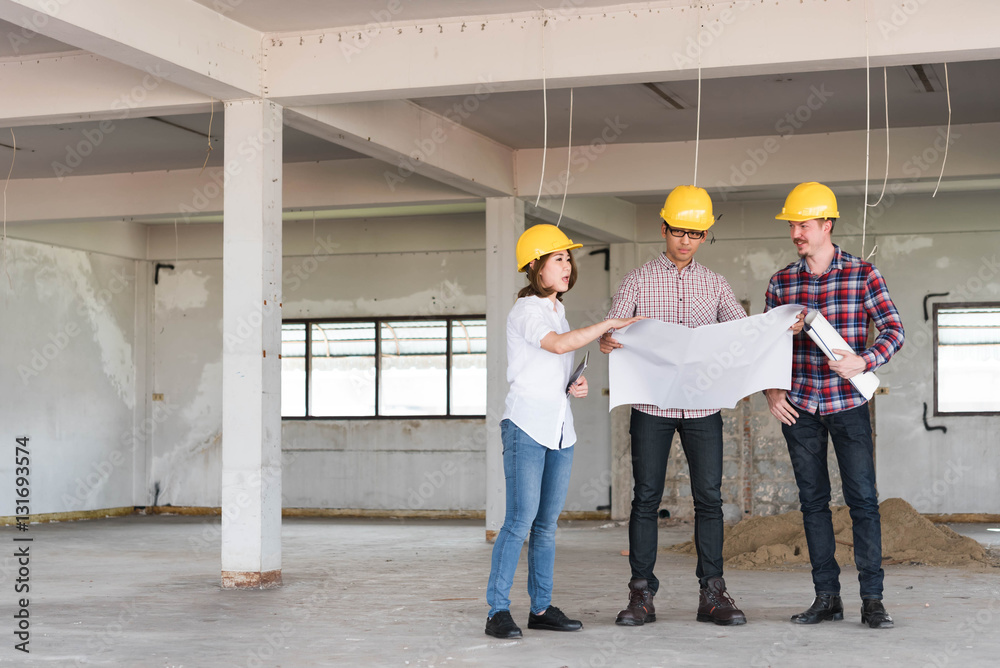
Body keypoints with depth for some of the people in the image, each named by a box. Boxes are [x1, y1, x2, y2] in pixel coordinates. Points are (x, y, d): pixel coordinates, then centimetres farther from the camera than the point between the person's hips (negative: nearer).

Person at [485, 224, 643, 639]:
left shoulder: (558, 311, 19)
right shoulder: (526, 310, -7)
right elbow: (559, 344, -26)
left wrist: (576, 386, 9)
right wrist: (608, 324, -23)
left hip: (559, 428, 8)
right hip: (527, 425, -8)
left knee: (547, 523, 8)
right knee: (520, 520, -12)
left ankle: (542, 608, 13)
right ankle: (498, 611, -8)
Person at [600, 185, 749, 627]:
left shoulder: (714, 284, 11)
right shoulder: (638, 281, 5)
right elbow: (612, 330, -2)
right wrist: (607, 341, -26)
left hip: (702, 405, 2)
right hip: (651, 404, -2)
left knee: (709, 496, 0)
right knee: (646, 498, 0)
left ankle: (712, 594, 6)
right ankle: (641, 595, 5)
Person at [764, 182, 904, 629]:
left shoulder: (862, 274, -1)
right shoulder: (781, 282, 6)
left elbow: (893, 329, -3)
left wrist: (864, 361, -21)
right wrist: (770, 390, -1)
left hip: (848, 404, -3)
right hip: (798, 407, 3)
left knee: (863, 499, -4)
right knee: (813, 500, 6)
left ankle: (872, 600, 1)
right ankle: (827, 597, 12)